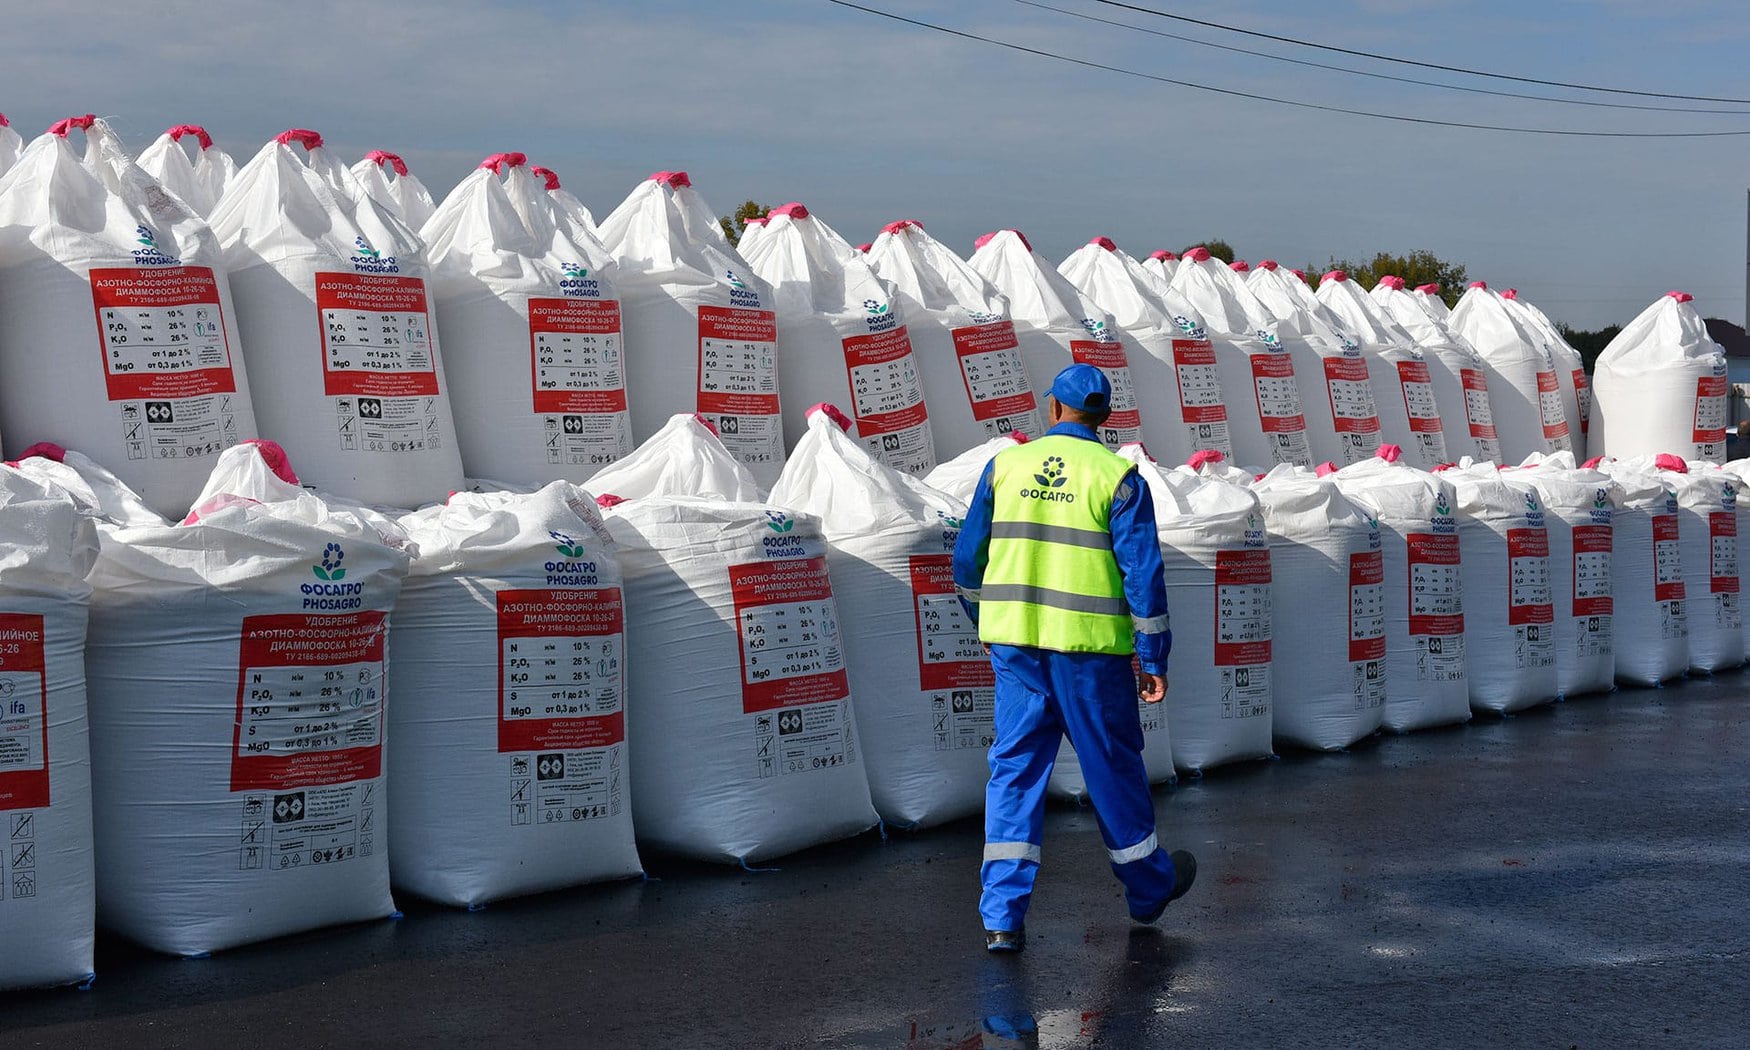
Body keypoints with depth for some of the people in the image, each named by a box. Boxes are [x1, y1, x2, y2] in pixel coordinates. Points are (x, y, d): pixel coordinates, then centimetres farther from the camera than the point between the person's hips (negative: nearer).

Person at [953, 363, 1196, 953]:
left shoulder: (1005, 465, 5)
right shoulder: (1117, 476, -4)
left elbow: (968, 558, 10)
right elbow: (1142, 573, -8)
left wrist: (984, 621, 25)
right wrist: (1154, 659, -2)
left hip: (1014, 641, 3)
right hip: (1088, 646, -3)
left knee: (1014, 769, 7)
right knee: (1112, 766, 12)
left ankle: (1002, 916, 1)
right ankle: (1148, 886, 32)